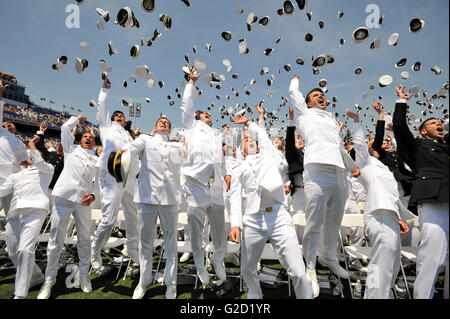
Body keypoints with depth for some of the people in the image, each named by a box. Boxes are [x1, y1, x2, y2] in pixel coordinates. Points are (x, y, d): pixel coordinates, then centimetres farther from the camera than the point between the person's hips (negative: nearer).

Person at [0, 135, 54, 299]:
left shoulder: (46, 169, 19)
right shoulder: (15, 176, 33)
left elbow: (39, 163, -1)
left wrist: (32, 144, 8)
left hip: (35, 210, -7)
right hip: (14, 214, 7)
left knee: (25, 250, -20)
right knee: (13, 253, 8)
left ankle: (20, 294, -16)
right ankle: (36, 276, 29)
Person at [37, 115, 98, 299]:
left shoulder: (96, 160, 20)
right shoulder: (72, 148, 19)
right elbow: (65, 128, 16)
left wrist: (93, 195, -4)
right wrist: (77, 119, 31)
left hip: (83, 201, 2)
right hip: (63, 197, -1)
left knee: (84, 239, 6)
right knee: (56, 240, 1)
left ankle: (84, 275, 20)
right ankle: (49, 280, 14)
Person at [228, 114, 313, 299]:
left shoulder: (268, 154, 21)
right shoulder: (237, 171, 19)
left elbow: (261, 133, 27)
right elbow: (235, 200, 10)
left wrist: (247, 122, 44)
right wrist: (235, 224, -4)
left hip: (279, 217, -1)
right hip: (252, 221, 2)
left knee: (299, 273, -10)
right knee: (247, 269, 16)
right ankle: (255, 294, 45)